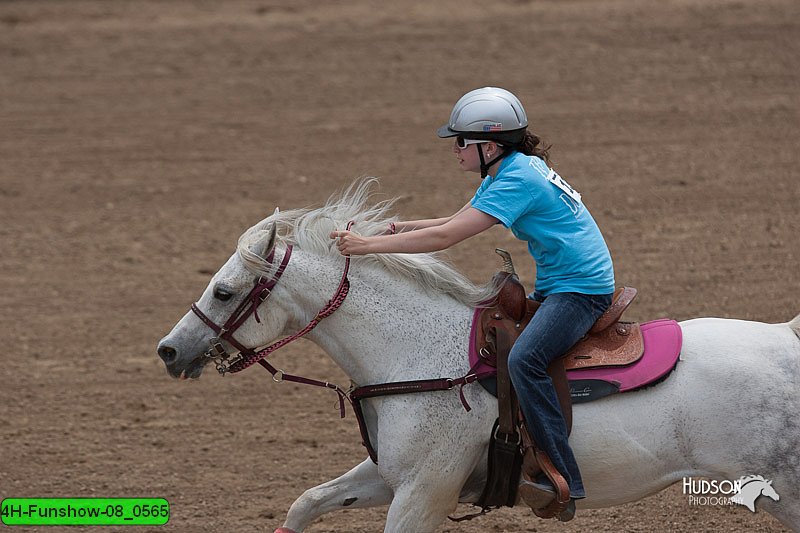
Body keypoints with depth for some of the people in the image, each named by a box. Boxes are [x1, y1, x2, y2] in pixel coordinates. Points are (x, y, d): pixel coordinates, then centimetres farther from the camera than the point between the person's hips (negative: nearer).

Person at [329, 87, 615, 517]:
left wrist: (369, 245, -21)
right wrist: (392, 228, 7)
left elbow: (446, 238, -23)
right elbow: (455, 221, 21)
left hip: (582, 288, -11)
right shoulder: (508, 171, 11)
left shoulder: (518, 180, -20)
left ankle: (562, 481, -35)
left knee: (524, 358, -31)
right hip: (554, 287, 11)